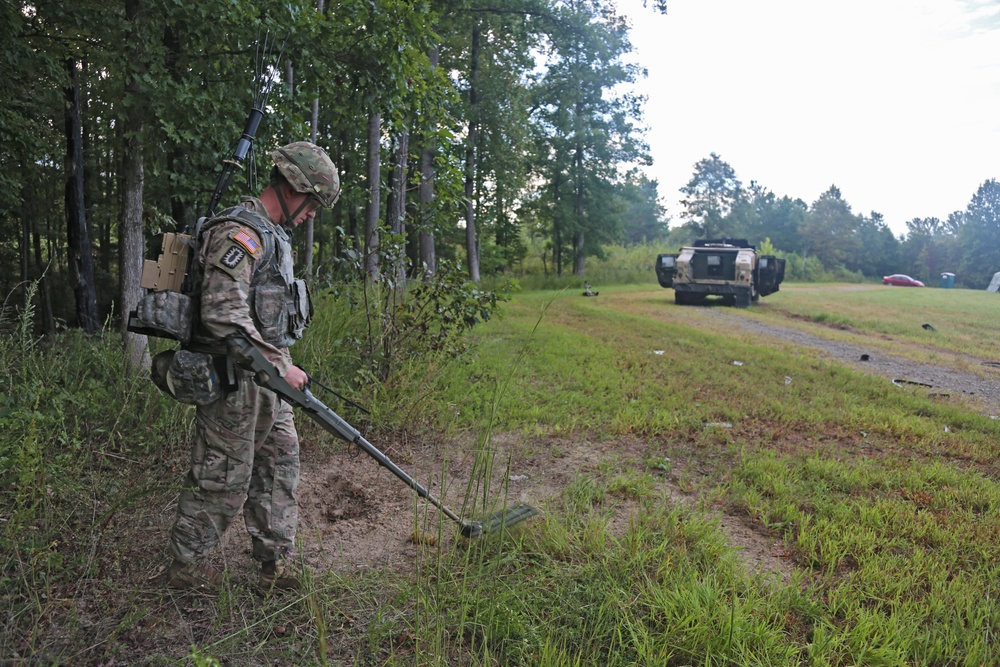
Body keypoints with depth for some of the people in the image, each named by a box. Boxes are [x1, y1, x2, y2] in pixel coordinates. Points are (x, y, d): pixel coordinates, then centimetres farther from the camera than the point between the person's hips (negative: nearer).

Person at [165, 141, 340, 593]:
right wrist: (278, 365, -24)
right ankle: (185, 564, 22)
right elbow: (223, 316, -27)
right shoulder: (239, 233, -17)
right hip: (236, 379, -10)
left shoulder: (270, 234, 15)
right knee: (224, 475, 2)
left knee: (280, 462, 12)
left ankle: (273, 563, 23)